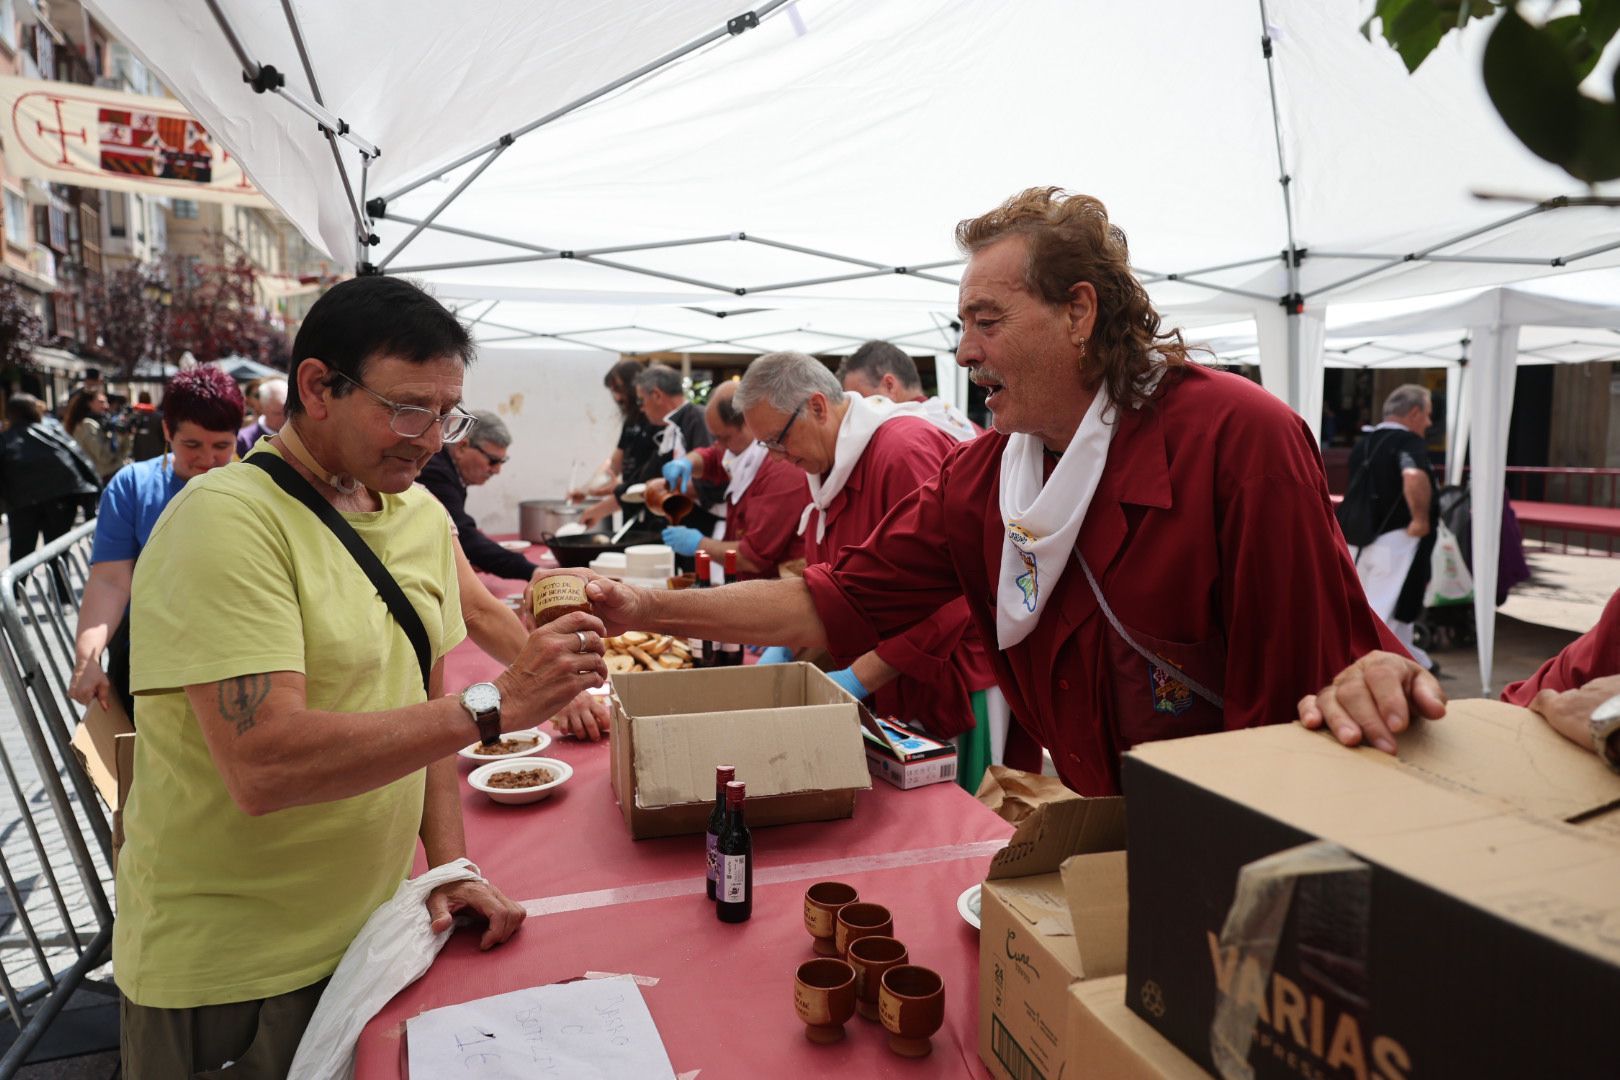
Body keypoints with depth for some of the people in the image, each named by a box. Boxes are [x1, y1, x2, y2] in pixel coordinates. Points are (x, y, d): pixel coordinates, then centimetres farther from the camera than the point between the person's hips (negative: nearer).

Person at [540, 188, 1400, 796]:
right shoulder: (977, 478, -4)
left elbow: (1307, 692, -19)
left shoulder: (1239, 439, -21)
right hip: (1087, 821, 5)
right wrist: (653, 609, -9)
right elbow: (845, 602, -3)